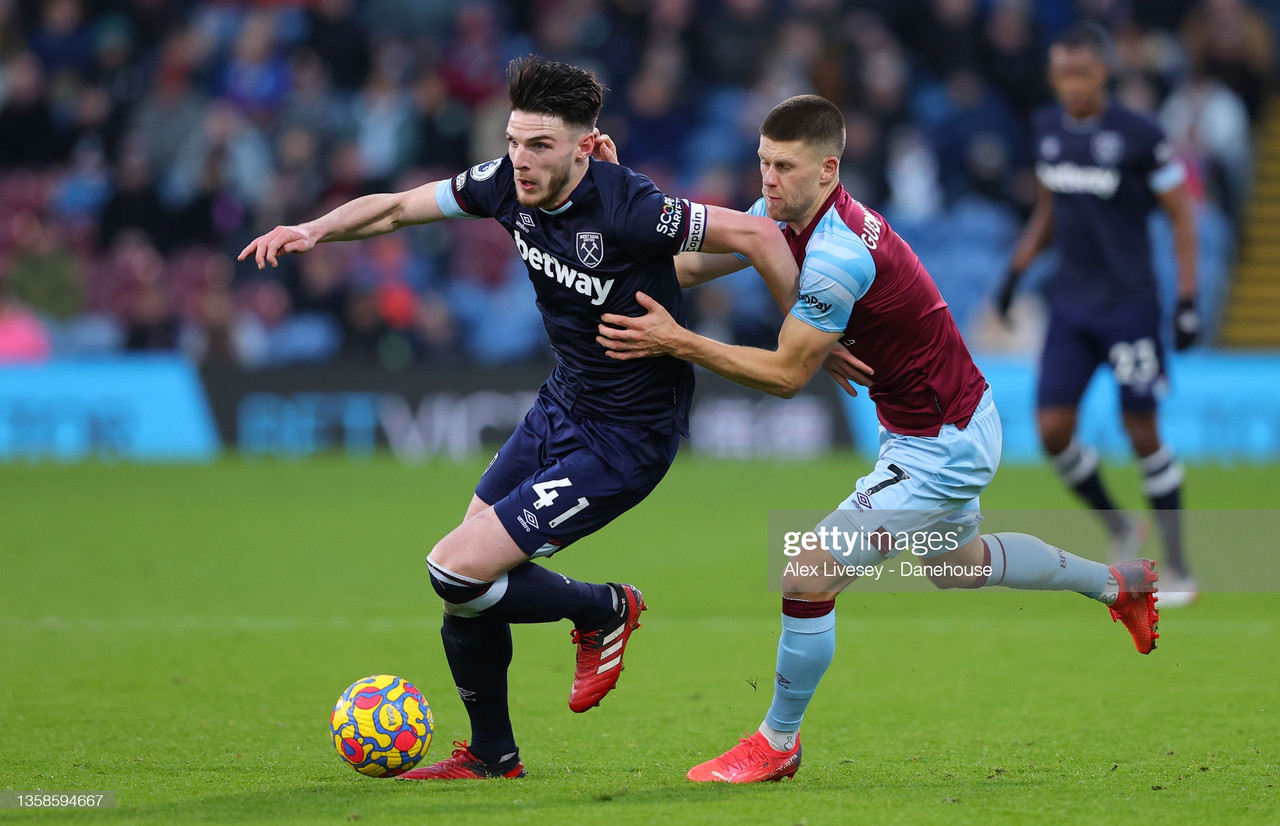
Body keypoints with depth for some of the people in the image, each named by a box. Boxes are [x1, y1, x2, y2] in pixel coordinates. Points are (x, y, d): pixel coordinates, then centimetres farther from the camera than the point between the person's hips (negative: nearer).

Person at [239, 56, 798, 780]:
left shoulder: (627, 209, -27)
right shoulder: (509, 185, -6)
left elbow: (756, 234, -24)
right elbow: (398, 207, 7)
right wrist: (314, 230, -9)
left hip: (625, 439, -8)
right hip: (563, 403, 8)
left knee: (458, 571, -13)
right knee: (467, 578, 8)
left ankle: (603, 612, 14)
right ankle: (492, 755, 27)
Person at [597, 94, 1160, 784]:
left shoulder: (838, 254, -31)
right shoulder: (788, 213, -4)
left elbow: (787, 374, -27)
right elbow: (695, 260, 3)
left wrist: (678, 342, -30)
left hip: (941, 450, -10)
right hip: (954, 424, 10)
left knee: (808, 577, -12)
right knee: (956, 564, 33)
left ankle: (778, 743, 6)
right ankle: (1116, 583, 52)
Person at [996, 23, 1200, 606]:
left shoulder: (1139, 136, -12)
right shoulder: (1047, 129, 5)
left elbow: (1181, 216, -6)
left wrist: (1187, 301, -10)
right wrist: (1017, 270, 9)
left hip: (1129, 305, -5)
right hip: (1070, 305, 5)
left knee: (1142, 434, -3)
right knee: (1053, 430, -4)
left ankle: (1178, 569, 10)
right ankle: (1120, 532, 19)